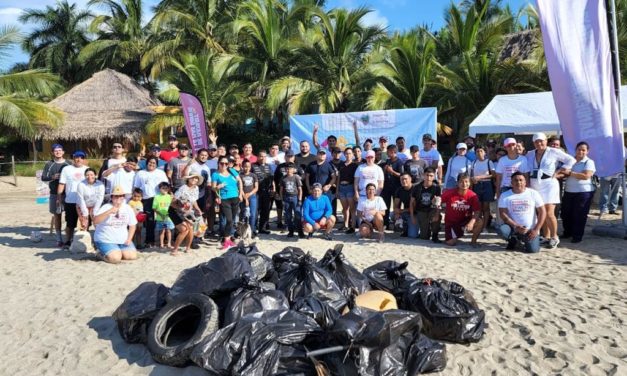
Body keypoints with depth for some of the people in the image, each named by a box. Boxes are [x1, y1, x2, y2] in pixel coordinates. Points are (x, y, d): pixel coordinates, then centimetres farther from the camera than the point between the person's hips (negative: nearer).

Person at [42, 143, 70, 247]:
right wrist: (52, 177, -16)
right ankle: (59, 239, 12)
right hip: (54, 194, 0)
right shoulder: (49, 164, 3)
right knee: (57, 216, 5)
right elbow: (43, 178, 2)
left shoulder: (68, 163, 5)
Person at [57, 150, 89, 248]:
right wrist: (59, 198, -6)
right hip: (70, 201, -1)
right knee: (70, 223, 6)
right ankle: (68, 241, 19)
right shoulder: (66, 169, 4)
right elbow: (61, 184, 1)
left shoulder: (87, 169, 9)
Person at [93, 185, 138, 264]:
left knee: (132, 256, -12)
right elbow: (95, 221, -24)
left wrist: (129, 239, -1)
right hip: (106, 240, -5)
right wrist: (109, 212, -32)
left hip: (123, 240, 5)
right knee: (115, 258, -24)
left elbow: (132, 225, 11)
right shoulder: (106, 207, -9)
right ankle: (102, 254, 8)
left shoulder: (128, 208, 4)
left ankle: (118, 252, 15)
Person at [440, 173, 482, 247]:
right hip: (451, 221, -1)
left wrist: (472, 222, -34)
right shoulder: (449, 193, -17)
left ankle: (473, 241, -1)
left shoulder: (472, 196, -14)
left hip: (465, 220, 1)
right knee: (451, 243, -18)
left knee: (480, 222, -28)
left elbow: (477, 212, -17)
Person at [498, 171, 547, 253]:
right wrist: (516, 226, -21)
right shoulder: (505, 196, -1)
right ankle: (514, 240, 5)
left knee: (533, 250, -19)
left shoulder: (533, 193, 0)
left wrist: (536, 230, -10)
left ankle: (525, 240, 19)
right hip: (514, 228, 0)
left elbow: (542, 212, -1)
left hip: (530, 230, 0)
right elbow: (503, 213, -8)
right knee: (502, 230, -32)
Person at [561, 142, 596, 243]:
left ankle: (577, 236, 10)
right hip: (569, 191, 5)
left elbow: (586, 176, -18)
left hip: (583, 192, -5)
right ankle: (567, 232, 27)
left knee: (579, 215, -2)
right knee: (565, 213, 9)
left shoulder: (589, 162, -4)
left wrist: (571, 173, -19)